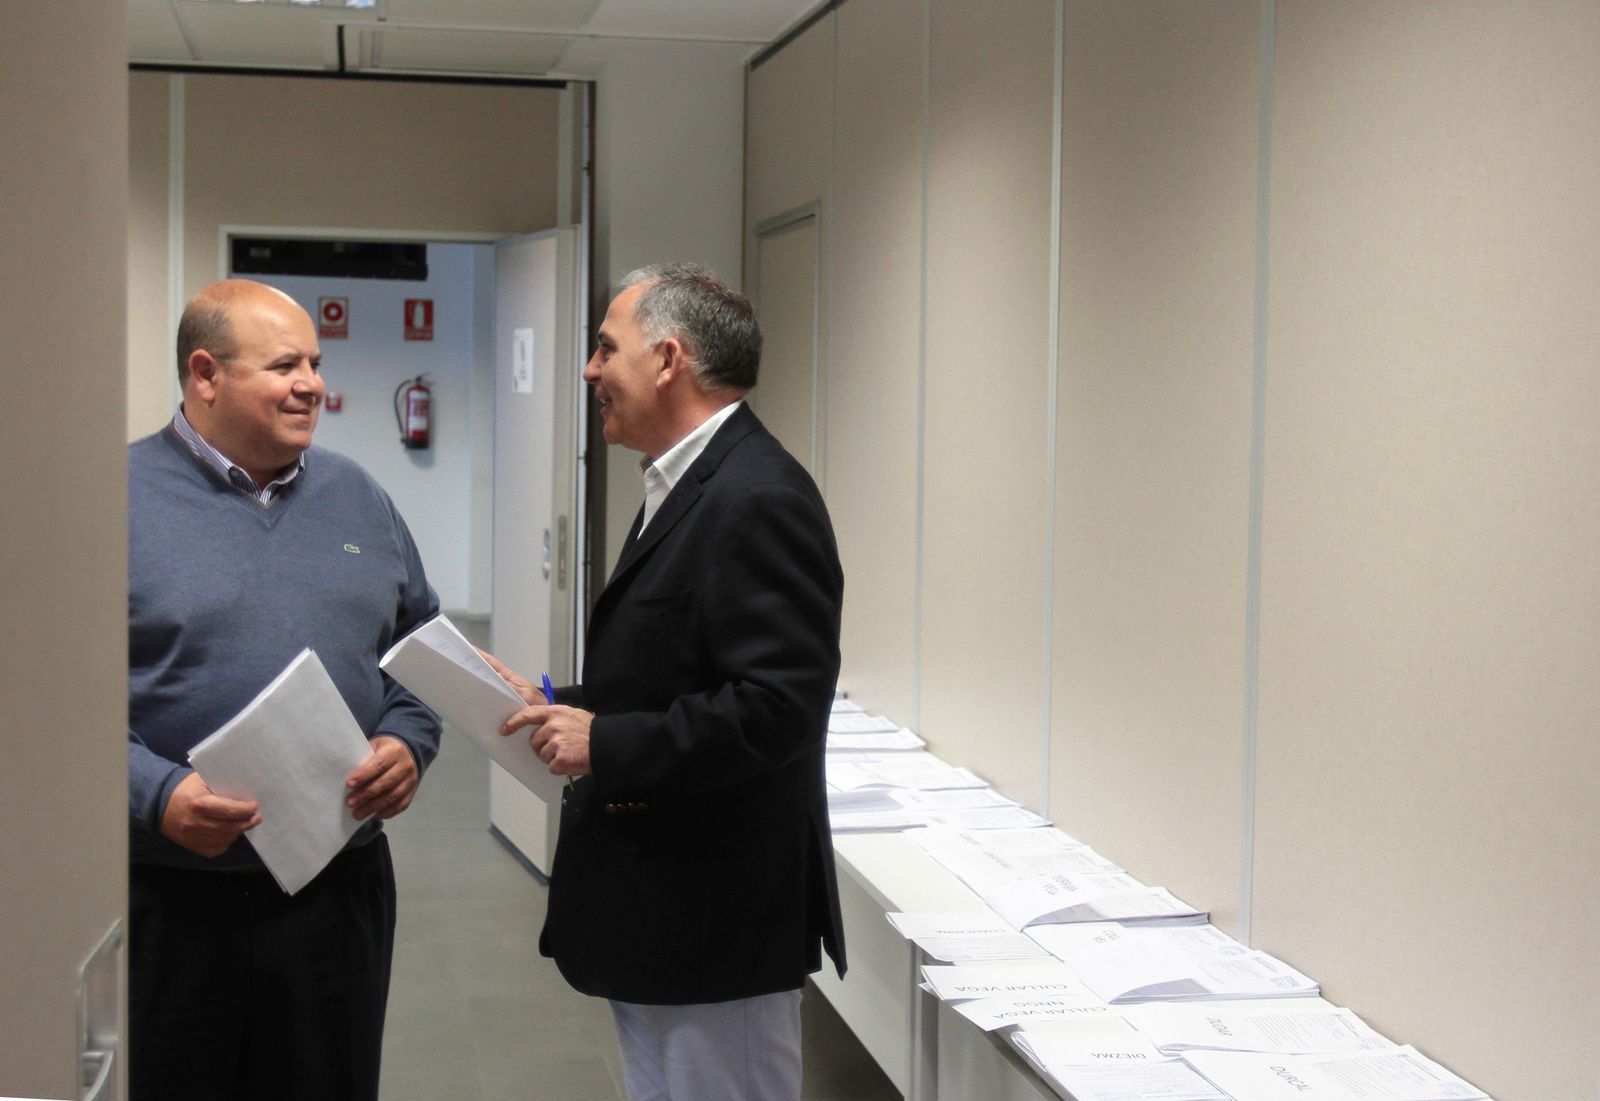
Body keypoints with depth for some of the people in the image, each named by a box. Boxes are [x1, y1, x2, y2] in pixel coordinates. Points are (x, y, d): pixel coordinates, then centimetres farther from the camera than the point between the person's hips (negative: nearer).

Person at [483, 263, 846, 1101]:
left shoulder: (757, 499, -19)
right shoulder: (685, 489, 15)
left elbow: (779, 705, -27)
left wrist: (606, 744, -22)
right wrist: (561, 708, 8)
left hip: (714, 927, -10)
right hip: (653, 917, 11)